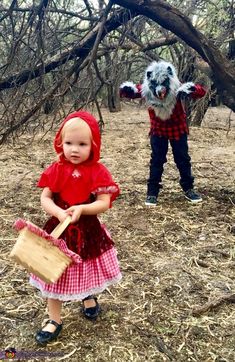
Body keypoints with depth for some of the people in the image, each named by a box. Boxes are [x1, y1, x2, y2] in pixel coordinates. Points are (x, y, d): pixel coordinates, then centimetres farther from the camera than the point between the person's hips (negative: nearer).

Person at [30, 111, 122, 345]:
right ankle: (54, 320, 28)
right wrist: (58, 212, -25)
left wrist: (81, 209, -30)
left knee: (87, 270, 21)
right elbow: (44, 199, -7)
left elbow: (104, 203, -16)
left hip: (88, 230, -1)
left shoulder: (98, 172, -12)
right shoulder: (55, 170, -7)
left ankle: (88, 297, 54)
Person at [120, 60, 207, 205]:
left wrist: (190, 89, -51)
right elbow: (131, 91, -13)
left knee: (183, 159, 9)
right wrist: (126, 89, -39)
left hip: (178, 128, 0)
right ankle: (152, 192, 12)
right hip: (158, 130, 1)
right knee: (156, 160, 3)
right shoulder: (146, 90, -21)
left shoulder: (177, 89, -26)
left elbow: (202, 91, -29)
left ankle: (188, 188, 24)